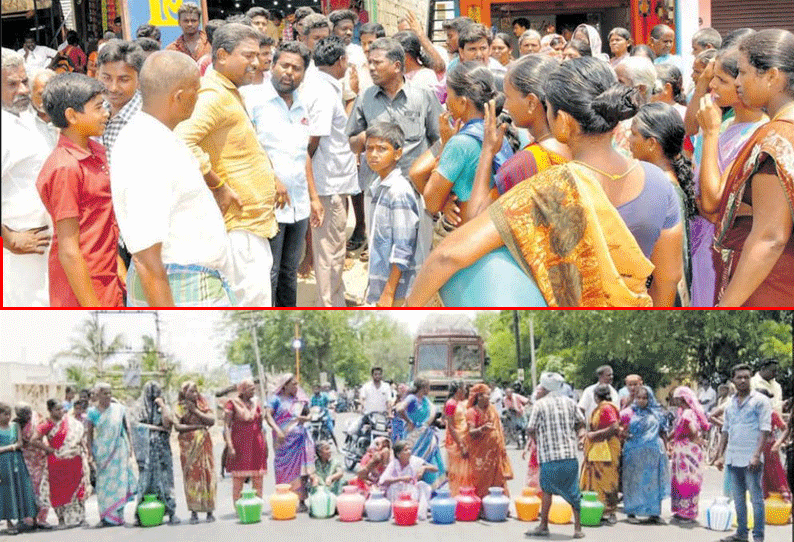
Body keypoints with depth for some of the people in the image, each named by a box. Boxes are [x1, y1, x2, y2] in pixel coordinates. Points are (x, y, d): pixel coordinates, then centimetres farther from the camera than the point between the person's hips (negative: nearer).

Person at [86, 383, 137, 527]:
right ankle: (105, 516, 2)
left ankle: (118, 515, 3)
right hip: (102, 450, -1)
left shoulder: (119, 408, 3)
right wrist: (90, 453, -2)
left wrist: (130, 447, 7)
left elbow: (126, 428, 10)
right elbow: (90, 433, 3)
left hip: (119, 449, 1)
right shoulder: (93, 412, -1)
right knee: (104, 482, -1)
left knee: (119, 480, -1)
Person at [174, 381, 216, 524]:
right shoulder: (179, 407, 3)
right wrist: (197, 426, -14)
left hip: (204, 445, 1)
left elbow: (212, 420, -3)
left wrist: (195, 411, -9)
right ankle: (194, 512, 0)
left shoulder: (203, 405, 9)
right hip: (188, 446, -1)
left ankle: (209, 511, 2)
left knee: (207, 476, -3)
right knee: (191, 477, -5)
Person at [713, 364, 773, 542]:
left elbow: (765, 430, -10)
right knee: (738, 499, 13)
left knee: (756, 498, -2)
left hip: (751, 459, -6)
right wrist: (720, 455, 13)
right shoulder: (731, 403, 14)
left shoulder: (760, 401, -4)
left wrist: (756, 455, -18)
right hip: (733, 459, 6)